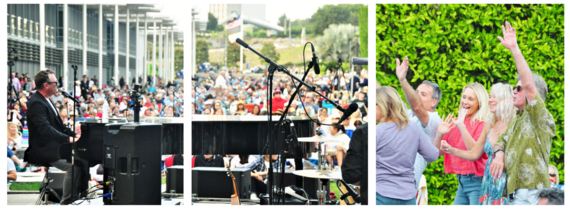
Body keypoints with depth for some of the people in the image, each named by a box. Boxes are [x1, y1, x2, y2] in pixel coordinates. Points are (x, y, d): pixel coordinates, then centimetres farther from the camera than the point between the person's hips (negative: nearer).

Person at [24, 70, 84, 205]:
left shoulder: (46, 101, 16)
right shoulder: (36, 103, -17)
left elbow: (58, 125, 20)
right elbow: (45, 129, -27)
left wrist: (74, 135, 5)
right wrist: (68, 138, -28)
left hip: (54, 145, 10)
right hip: (43, 150, -10)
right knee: (73, 165, -25)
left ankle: (82, 192, 8)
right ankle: (66, 202, -17)